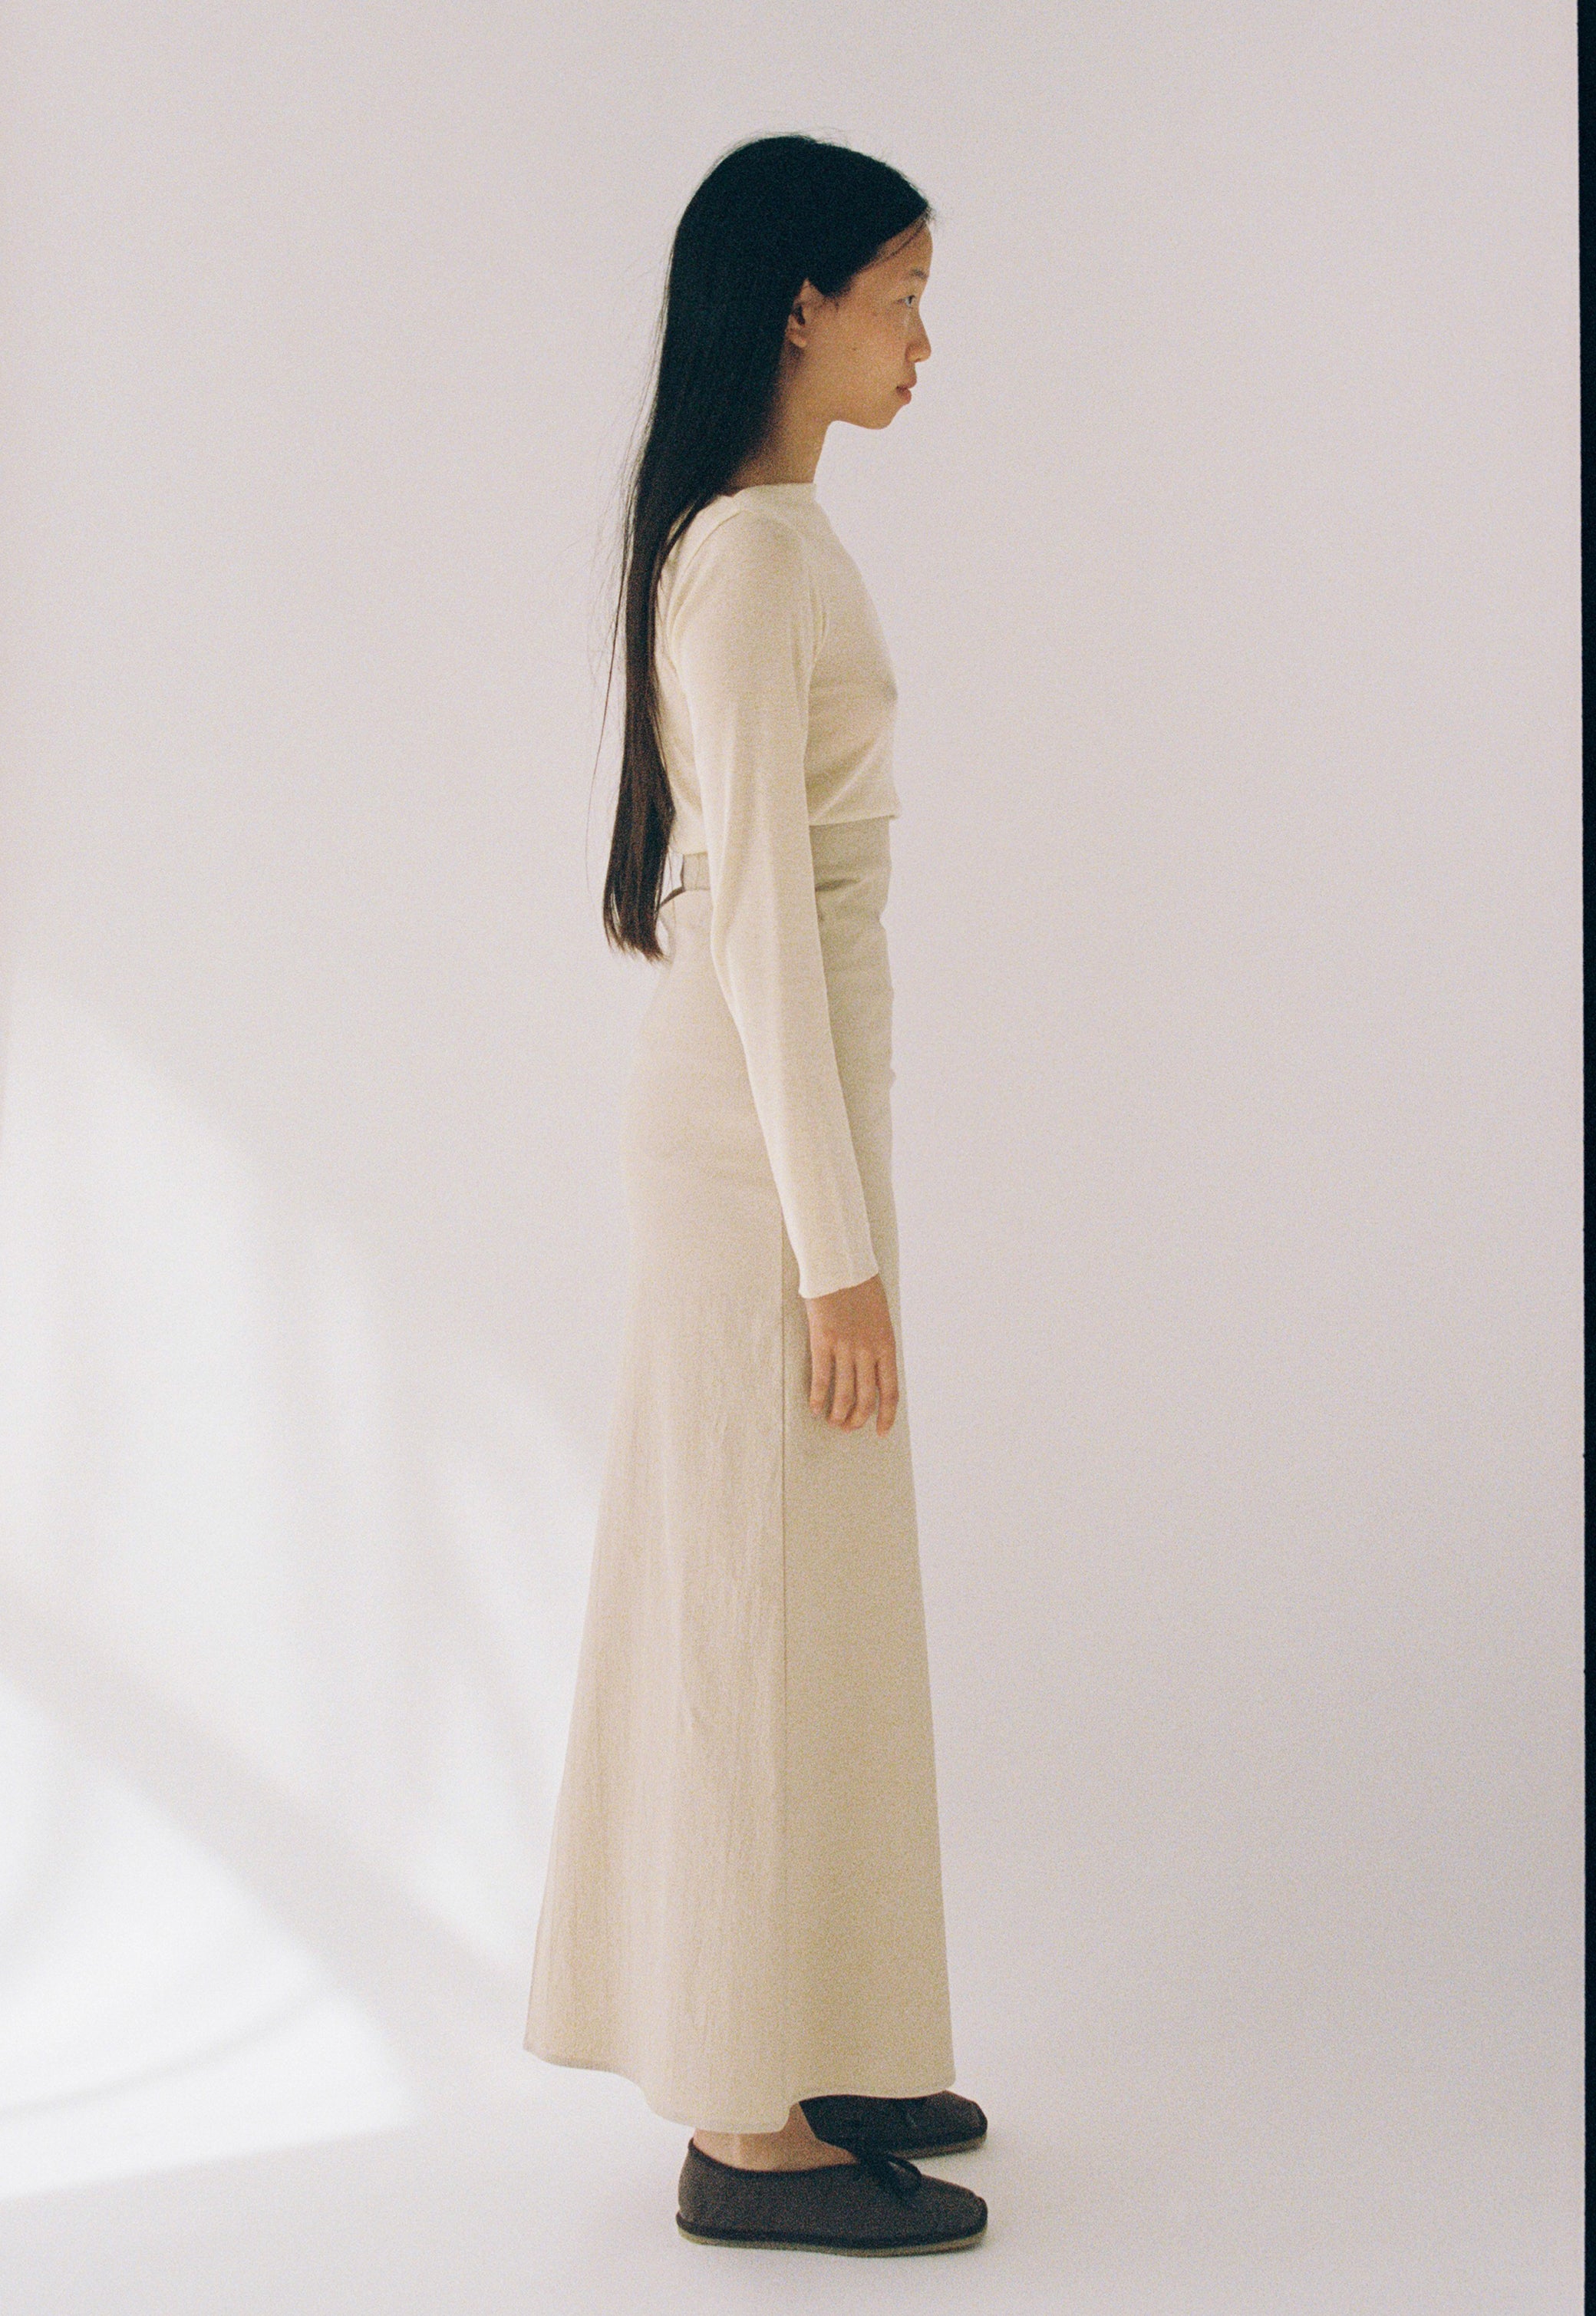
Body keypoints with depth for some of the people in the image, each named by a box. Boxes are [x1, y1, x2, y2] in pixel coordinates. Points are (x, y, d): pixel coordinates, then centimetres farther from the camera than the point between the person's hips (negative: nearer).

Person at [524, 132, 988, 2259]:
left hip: (776, 1100, 10)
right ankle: (749, 2129, 12)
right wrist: (840, 1246, -19)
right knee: (772, 1605, -1)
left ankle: (798, 2047, 29)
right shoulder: (753, 555, -18)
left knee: (796, 1595, 16)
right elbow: (758, 911, -21)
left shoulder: (762, 532, 13)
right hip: (766, 1126, -10)